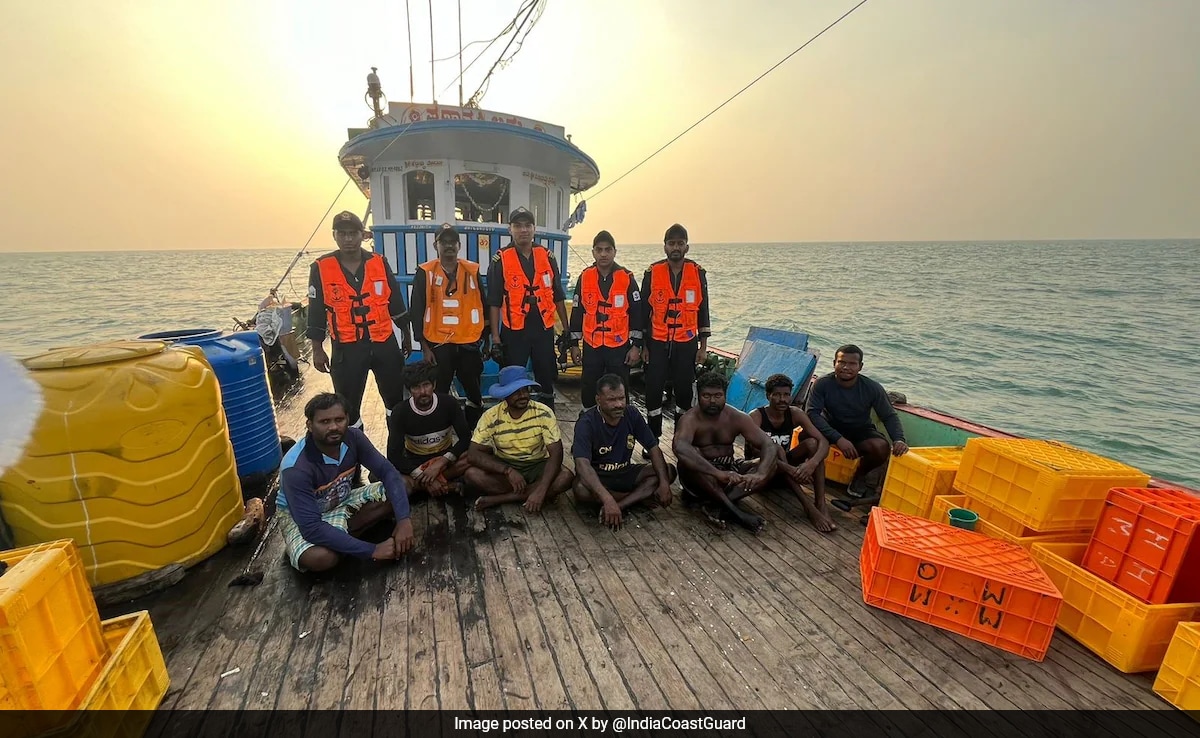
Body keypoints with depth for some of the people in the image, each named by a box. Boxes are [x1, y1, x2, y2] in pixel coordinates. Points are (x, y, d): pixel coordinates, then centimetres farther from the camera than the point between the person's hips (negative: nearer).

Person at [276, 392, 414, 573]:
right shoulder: (296, 469, -34)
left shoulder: (353, 438, -20)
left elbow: (388, 472, -17)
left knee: (398, 492, -14)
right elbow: (311, 528, -37)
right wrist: (372, 550, -39)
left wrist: (403, 519, -32)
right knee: (320, 557, -37)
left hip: (342, 501, 5)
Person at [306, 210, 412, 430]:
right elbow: (316, 312, 1)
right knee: (348, 405, 7)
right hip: (346, 348, -1)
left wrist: (406, 336, 11)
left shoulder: (380, 263, 2)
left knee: (396, 399, 12)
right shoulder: (321, 268, -3)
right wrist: (317, 350, 1)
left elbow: (397, 303, 8)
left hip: (385, 343, 2)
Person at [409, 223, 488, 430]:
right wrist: (424, 346, -5)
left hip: (469, 343, 2)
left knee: (474, 394, 9)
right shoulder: (425, 272, -1)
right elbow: (417, 312, -1)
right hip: (438, 344, -1)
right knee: (438, 395, 6)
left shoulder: (473, 271, 3)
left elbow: (482, 306, 9)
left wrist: (485, 339, 8)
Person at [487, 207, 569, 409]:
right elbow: (494, 302, -2)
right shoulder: (500, 260, -2)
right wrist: (495, 337, -7)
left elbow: (558, 296, 10)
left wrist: (566, 329, 7)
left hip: (544, 329, 3)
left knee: (547, 379, 12)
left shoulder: (547, 257, 6)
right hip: (513, 332, -2)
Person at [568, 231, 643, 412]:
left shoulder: (627, 278, -4)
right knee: (588, 390, 12)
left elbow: (637, 314, -3)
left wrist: (636, 346, -6)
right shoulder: (584, 277, 3)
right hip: (591, 346, 2)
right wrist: (574, 344, 8)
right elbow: (577, 312, 8)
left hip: (620, 347, -2)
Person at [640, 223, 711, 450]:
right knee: (653, 392, 3)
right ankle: (653, 439, 18)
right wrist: (643, 345, 1)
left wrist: (703, 346, 3)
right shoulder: (652, 272, -1)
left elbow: (703, 311, 6)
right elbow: (644, 310, 3)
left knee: (684, 392, 7)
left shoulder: (697, 273, 1)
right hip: (657, 343, 0)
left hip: (686, 344, 1)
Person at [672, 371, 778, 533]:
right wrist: (718, 473, -52)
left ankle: (723, 505, -32)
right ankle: (736, 512, -33)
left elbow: (769, 445, -14)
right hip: (701, 474, -4)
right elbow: (679, 447, -41)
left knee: (772, 462, -17)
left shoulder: (737, 417, -5)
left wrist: (760, 474, -35)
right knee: (688, 462, -38)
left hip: (729, 470, 5)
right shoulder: (690, 419, -19)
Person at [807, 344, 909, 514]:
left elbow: (889, 416, -4)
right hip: (831, 428, -1)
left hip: (861, 431, 2)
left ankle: (859, 477, 3)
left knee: (882, 447, -30)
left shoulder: (873, 388, -13)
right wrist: (838, 439, -39)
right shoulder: (823, 384, -19)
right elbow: (813, 413, -27)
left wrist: (899, 439, -25)